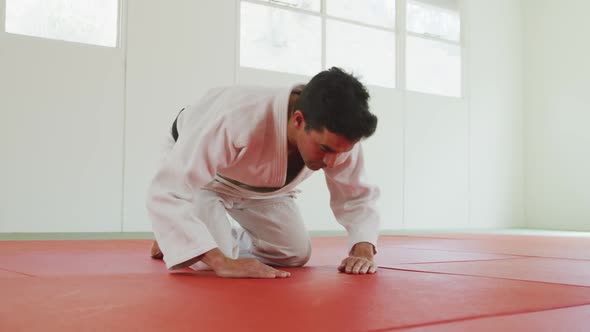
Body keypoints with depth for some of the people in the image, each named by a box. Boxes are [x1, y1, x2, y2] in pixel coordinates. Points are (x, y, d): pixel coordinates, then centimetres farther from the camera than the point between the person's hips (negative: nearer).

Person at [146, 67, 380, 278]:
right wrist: (222, 262, -55)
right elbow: (166, 193, -47)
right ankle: (174, 239, 13)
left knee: (296, 255, 1)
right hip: (196, 167, -5)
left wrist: (363, 251, -34)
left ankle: (226, 239, 25)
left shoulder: (338, 136, -30)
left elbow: (357, 198, -13)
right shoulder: (238, 117, -48)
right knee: (209, 261, -22)